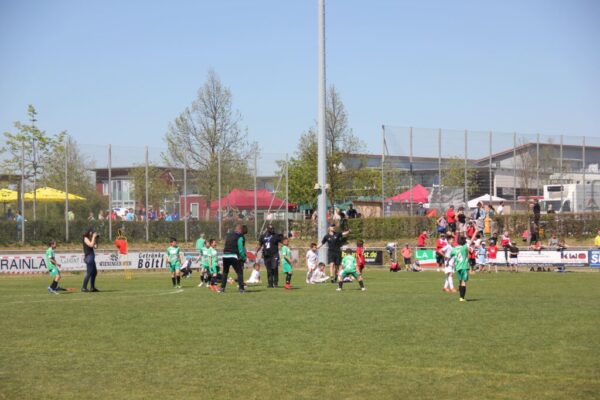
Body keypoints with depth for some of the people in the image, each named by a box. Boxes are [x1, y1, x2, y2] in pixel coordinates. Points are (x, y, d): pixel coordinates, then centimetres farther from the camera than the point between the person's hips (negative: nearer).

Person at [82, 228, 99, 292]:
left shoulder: (90, 239, 18)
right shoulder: (86, 238, -7)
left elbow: (96, 246, 15)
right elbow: (91, 245, -22)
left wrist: (96, 239, 9)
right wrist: (93, 237, -13)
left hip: (91, 257, 10)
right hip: (88, 256, -10)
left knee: (94, 272, 12)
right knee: (89, 273, -11)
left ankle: (92, 287, 18)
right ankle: (84, 288, -10)